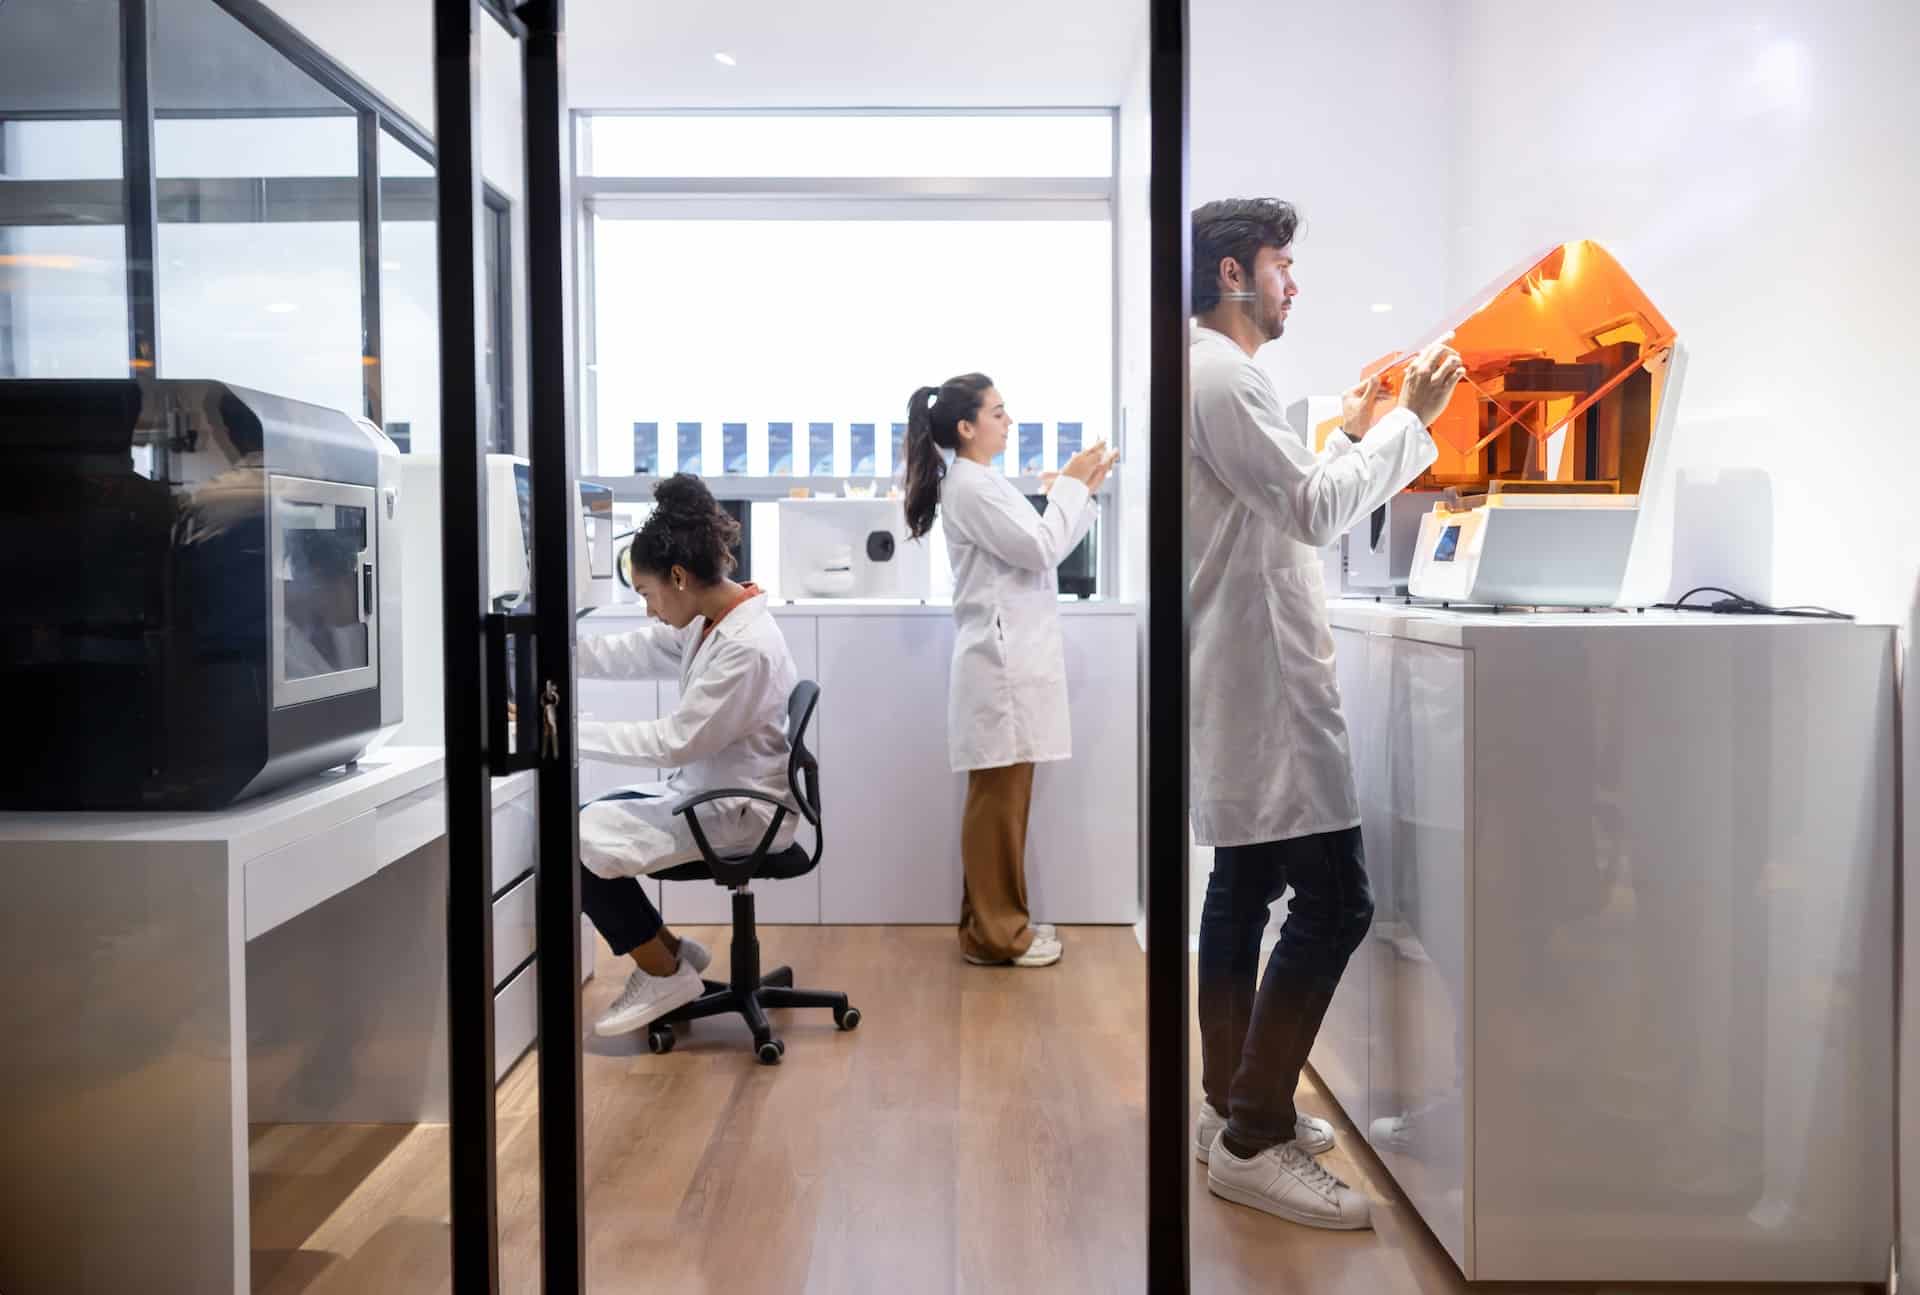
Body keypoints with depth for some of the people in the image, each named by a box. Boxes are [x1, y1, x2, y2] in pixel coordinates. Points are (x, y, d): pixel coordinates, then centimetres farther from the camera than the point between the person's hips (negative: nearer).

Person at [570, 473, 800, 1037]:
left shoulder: (747, 647, -25)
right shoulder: (709, 621, 3)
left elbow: (675, 741, -23)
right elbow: (627, 653, 7)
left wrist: (572, 730, -19)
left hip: (737, 816, -9)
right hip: (710, 798, 9)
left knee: (578, 842, -12)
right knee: (587, 818, 11)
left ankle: (665, 975, 5)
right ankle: (668, 948, 19)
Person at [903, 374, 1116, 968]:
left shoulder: (981, 482, 19)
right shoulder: (971, 485, -13)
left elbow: (1040, 548, 19)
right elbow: (1039, 549, -16)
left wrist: (1083, 491, 12)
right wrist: (1070, 484, -5)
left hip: (1011, 658, 10)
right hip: (1002, 661, -10)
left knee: (1001, 797, 14)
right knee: (999, 799, -3)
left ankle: (993, 922, 23)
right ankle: (996, 934, 6)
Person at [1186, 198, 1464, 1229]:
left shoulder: (1215, 373, 19)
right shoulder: (1220, 377, -14)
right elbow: (1314, 511, -19)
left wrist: (1351, 430, 20)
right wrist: (1407, 420, -9)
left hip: (1241, 681, 11)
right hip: (1261, 681, -11)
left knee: (1245, 887, 14)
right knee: (1333, 898, -10)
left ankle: (1231, 1103, 24)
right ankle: (1252, 1141, -3)